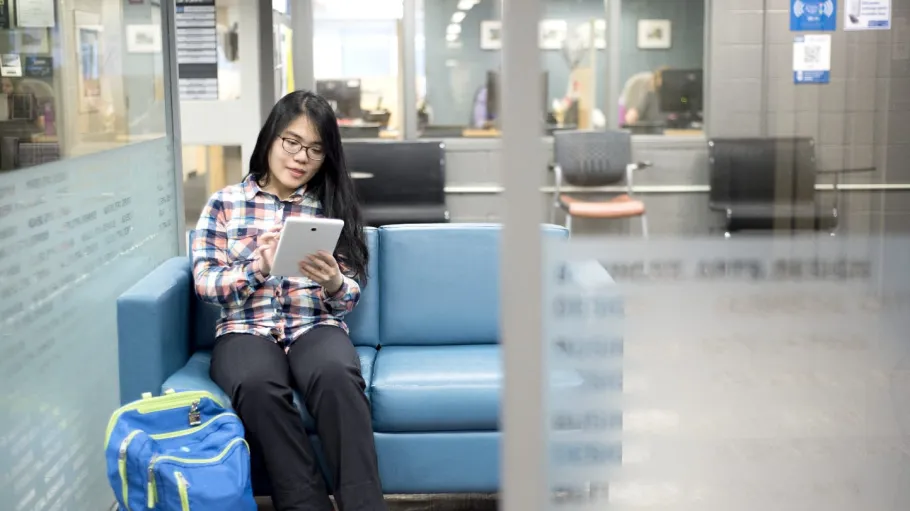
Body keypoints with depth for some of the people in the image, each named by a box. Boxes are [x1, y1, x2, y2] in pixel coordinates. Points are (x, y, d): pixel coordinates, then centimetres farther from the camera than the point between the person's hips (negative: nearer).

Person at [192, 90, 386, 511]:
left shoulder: (332, 206, 12)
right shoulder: (225, 202, 10)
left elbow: (350, 296, 7)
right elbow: (205, 283, 2)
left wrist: (333, 282, -17)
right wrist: (259, 267, -16)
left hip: (316, 327, 1)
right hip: (246, 330, 0)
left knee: (336, 375, -37)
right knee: (258, 385, -38)